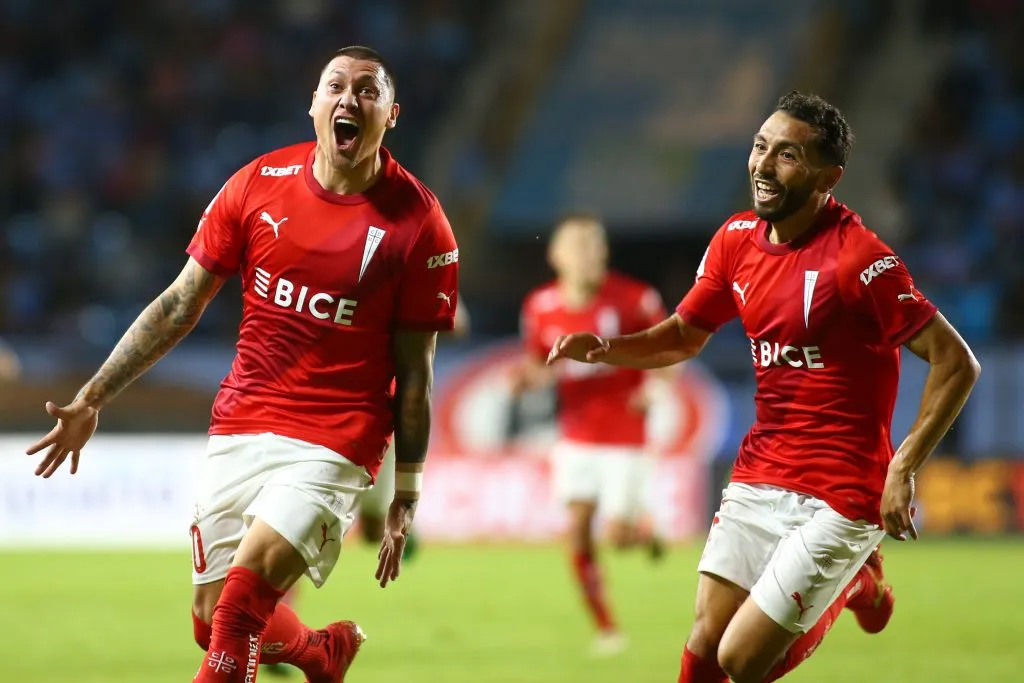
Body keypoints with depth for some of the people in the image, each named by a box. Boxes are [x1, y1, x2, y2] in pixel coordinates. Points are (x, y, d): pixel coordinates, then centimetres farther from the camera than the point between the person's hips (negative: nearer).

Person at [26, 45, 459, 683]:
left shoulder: (418, 222, -7)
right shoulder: (259, 185, 1)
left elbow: (414, 370, -1)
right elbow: (181, 304, 9)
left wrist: (407, 495, -1)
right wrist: (92, 399, 5)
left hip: (334, 446, -4)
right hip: (240, 431, 4)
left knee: (241, 603, -23)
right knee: (213, 622, 8)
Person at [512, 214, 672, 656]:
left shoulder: (632, 298, -14)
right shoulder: (541, 308, -4)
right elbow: (539, 366, 9)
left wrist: (652, 387, -18)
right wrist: (526, 378, -13)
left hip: (625, 438, -3)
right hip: (576, 439, 3)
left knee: (618, 536, -5)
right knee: (578, 529, -8)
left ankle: (645, 527, 34)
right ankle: (605, 628, 7)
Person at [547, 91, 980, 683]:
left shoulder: (858, 258, -19)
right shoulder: (737, 239, 3)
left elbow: (957, 363, -17)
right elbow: (684, 336, 18)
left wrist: (903, 467, -21)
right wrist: (602, 349, -1)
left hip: (837, 499, -6)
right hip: (757, 476, 6)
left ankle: (854, 582, 20)